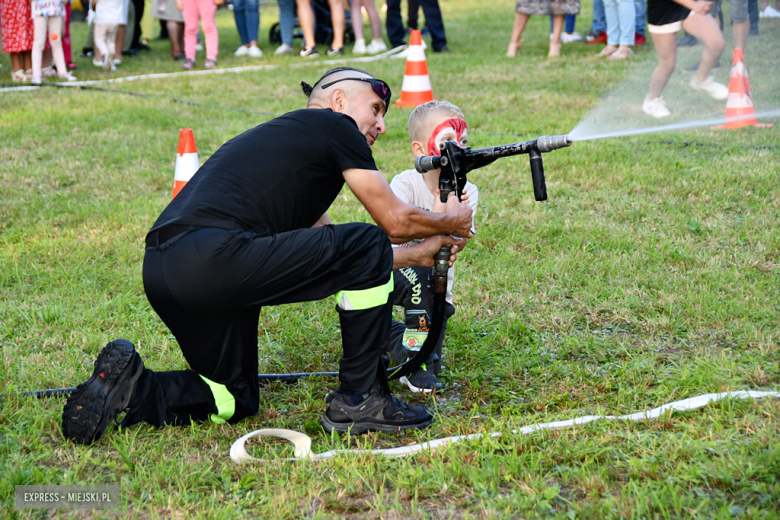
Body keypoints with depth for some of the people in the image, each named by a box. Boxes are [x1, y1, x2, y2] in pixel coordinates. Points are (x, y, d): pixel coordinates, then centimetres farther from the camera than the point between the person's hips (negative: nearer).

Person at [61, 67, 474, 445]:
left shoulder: (281, 135, 33)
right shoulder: (335, 125, 8)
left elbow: (335, 258, 38)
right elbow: (395, 219, 11)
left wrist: (419, 255, 44)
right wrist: (451, 222, 31)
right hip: (213, 257, -10)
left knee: (234, 402, 25)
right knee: (370, 246, 1)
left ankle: (131, 384, 8)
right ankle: (359, 401, 7)